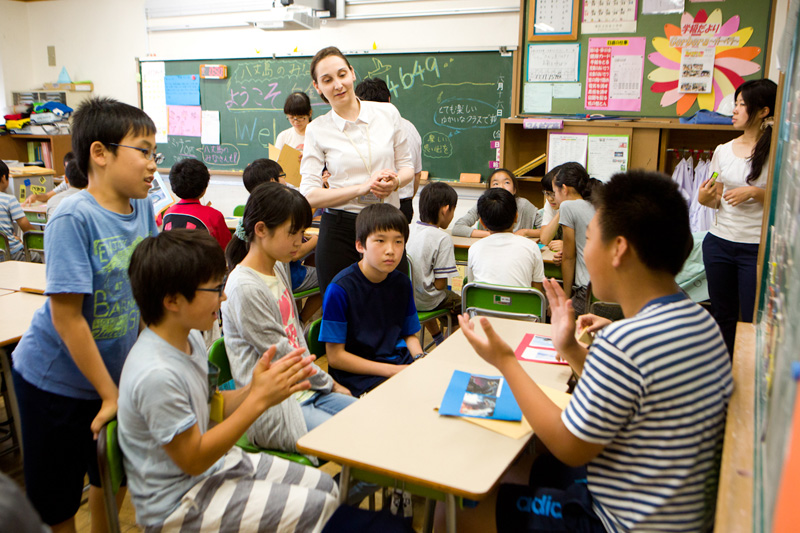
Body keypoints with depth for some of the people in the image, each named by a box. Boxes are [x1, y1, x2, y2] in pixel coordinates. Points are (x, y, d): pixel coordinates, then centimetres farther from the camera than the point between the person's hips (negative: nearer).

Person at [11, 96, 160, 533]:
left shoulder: (142, 207, -3)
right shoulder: (73, 218, -23)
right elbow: (66, 316, -22)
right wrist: (109, 394, -16)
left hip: (116, 372, 6)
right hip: (58, 380, -6)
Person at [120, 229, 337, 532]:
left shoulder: (190, 339, -1)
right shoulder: (156, 374, -30)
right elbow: (193, 460, -22)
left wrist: (252, 389, -13)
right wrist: (259, 399, -24)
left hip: (215, 464, 9)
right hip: (178, 505, -9)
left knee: (325, 485, 11)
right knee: (315, 508, -13)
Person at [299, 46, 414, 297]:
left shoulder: (387, 113, 4)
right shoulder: (316, 130, 0)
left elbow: (407, 166, 13)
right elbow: (309, 195, -5)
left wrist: (395, 181, -11)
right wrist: (362, 187, -16)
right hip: (339, 231, -1)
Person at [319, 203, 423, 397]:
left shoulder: (402, 283, 5)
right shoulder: (341, 289, -14)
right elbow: (335, 356, -12)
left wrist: (420, 360, -6)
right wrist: (392, 371, -17)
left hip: (397, 361, 7)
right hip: (356, 373, -7)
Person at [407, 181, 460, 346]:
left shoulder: (407, 230, -4)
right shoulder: (442, 238, -21)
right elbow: (440, 284, -21)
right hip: (425, 301, -6)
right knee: (459, 300, 20)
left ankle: (438, 338, 53)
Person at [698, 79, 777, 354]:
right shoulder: (723, 151, 8)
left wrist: (755, 192, -18)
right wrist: (705, 199, -7)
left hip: (757, 247, -5)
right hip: (719, 241, 5)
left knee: (754, 321, -1)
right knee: (723, 315, 14)